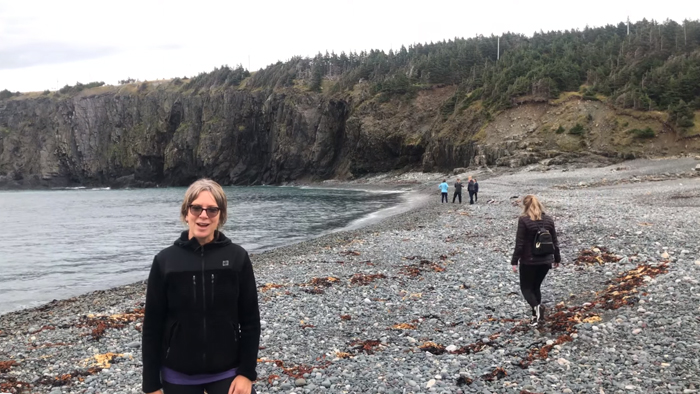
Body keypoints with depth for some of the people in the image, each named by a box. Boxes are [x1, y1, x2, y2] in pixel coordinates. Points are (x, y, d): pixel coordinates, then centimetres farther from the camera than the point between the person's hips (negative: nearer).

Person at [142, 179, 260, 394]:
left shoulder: (237, 257, -6)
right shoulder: (165, 261, -5)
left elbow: (250, 320, -3)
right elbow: (152, 326, -2)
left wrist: (247, 372, -7)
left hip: (228, 372, 0)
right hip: (178, 376, 1)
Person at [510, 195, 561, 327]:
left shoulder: (523, 220, -13)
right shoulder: (548, 219, 3)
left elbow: (519, 243, -14)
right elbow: (554, 241, 9)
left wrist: (514, 261, -8)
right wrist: (557, 258, 19)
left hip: (529, 261, -5)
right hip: (545, 260, 5)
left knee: (526, 287, 8)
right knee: (536, 286, 19)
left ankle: (537, 307, -18)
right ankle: (537, 315, 18)